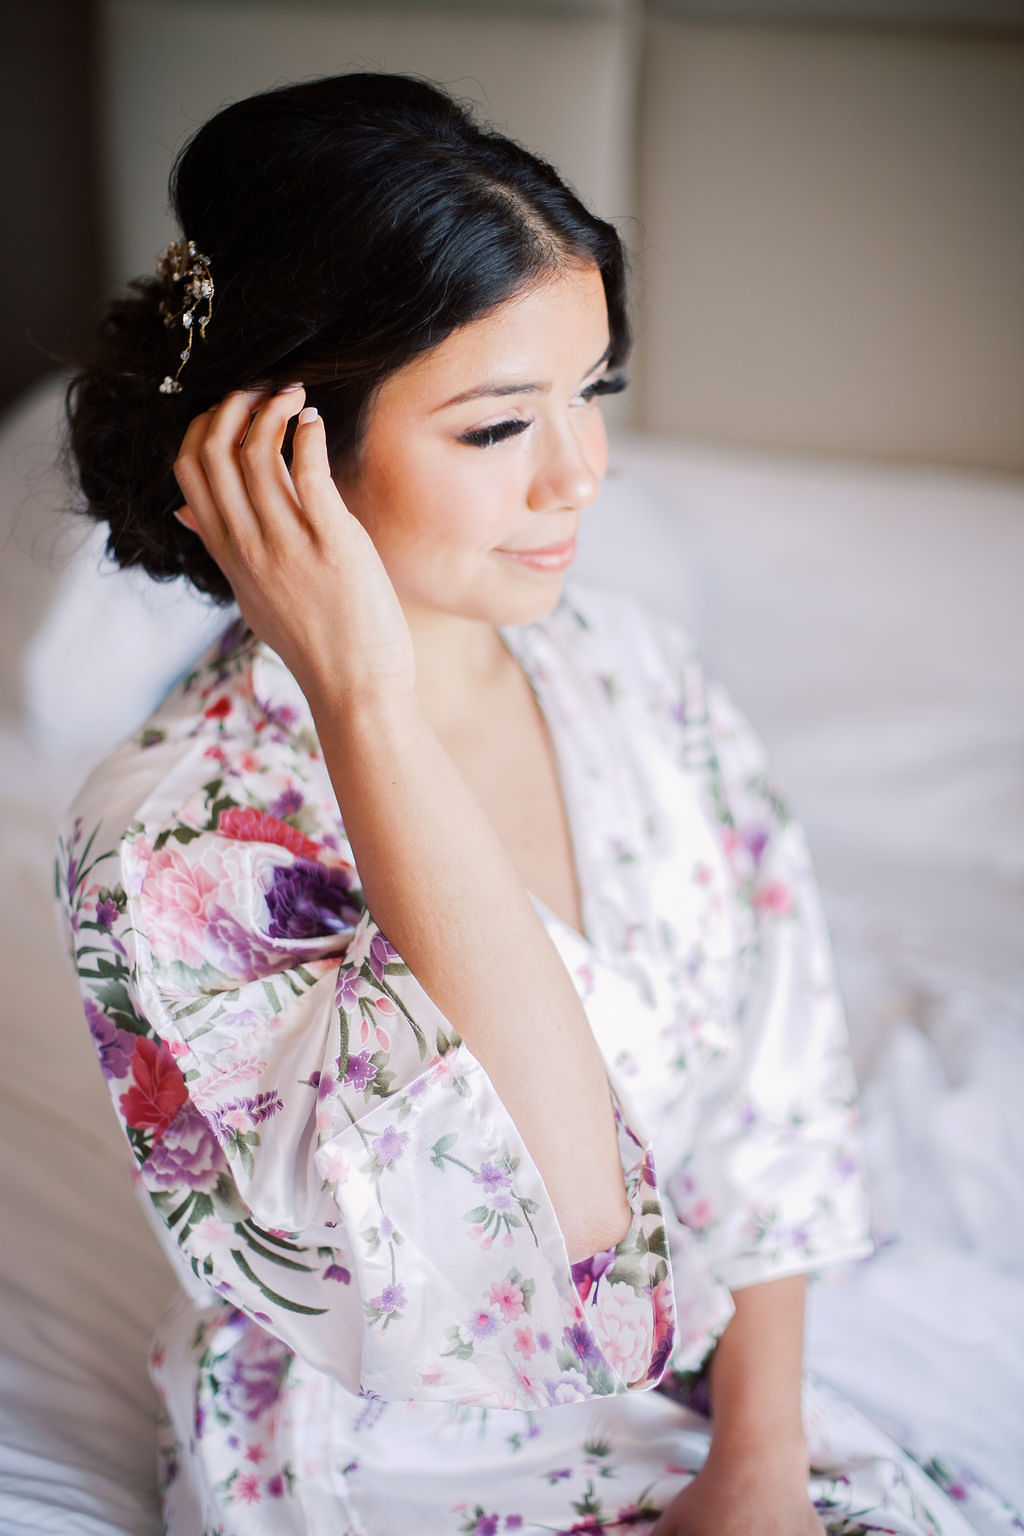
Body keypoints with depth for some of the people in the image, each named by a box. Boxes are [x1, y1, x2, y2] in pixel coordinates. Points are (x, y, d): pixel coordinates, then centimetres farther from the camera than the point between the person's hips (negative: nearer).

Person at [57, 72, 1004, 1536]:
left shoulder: (633, 674, -6)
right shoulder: (168, 848, -23)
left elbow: (768, 1097, 1)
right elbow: (565, 1228, -34)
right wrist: (365, 701, -34)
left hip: (698, 1402, 5)